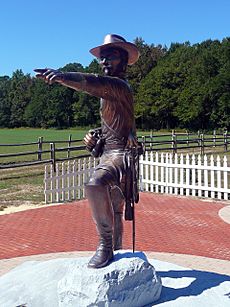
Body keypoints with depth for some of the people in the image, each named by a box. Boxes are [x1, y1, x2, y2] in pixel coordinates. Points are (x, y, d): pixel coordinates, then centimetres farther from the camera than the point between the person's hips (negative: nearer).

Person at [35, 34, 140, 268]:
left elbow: (93, 83, -33)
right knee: (114, 213, 21)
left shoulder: (119, 85, -10)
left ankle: (105, 244, -27)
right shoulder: (109, 90, 21)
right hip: (108, 155, 11)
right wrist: (94, 140, 8)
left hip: (119, 155, -11)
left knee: (95, 184, -38)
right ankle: (114, 252, 37)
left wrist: (62, 76, -49)